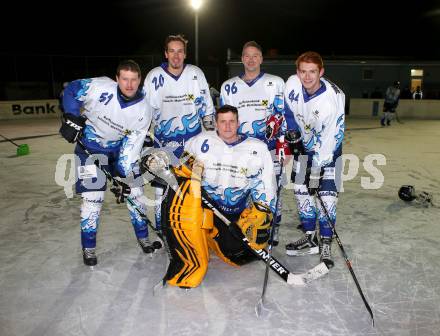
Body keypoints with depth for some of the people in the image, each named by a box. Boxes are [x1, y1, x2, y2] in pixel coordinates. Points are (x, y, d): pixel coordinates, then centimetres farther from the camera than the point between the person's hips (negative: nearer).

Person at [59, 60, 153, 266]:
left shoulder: (143, 110, -16)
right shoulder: (100, 87, -22)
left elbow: (132, 145, -15)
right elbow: (71, 91, -7)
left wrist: (123, 177, -19)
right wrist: (72, 119, -16)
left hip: (119, 149, 3)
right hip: (88, 147, -2)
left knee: (134, 191, 2)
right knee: (93, 197, -7)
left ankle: (143, 237, 23)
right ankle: (89, 248, 12)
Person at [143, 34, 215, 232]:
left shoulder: (196, 74, -1)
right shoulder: (154, 77, -4)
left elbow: (207, 106, 6)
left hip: (193, 138, 1)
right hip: (164, 140, -1)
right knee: (162, 185, 1)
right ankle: (161, 229, 16)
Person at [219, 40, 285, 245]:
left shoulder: (275, 83, 6)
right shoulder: (229, 86, 13)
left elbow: (284, 115, 3)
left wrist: (284, 143, -6)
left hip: (269, 147, -2)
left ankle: (274, 229, 17)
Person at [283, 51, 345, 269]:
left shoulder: (333, 97, -30)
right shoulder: (293, 84, -17)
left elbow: (332, 136, -28)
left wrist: (316, 169, -28)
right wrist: (292, 130, -5)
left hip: (328, 147, -4)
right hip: (305, 144, 5)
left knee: (326, 194, -10)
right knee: (301, 190, 4)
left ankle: (325, 244, 4)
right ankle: (310, 238, 18)